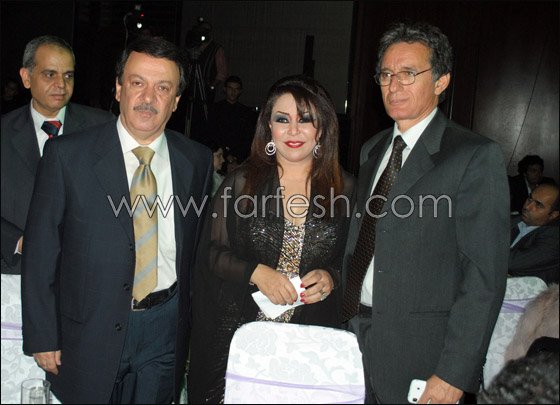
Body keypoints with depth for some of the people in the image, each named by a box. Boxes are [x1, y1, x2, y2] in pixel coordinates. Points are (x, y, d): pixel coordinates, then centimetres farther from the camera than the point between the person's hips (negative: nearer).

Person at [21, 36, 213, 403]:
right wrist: (42, 338, -5)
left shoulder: (197, 161, -1)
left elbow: (200, 246, 6)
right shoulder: (66, 155, -9)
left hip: (166, 331, 2)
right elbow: (41, 252, -6)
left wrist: (194, 324, 7)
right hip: (89, 331, -2)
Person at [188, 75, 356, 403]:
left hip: (314, 337, 1)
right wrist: (256, 273, -15)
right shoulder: (242, 182, -1)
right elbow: (213, 253, 1)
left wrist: (332, 278, -12)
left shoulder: (346, 188, 0)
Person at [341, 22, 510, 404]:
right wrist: (347, 322, 9)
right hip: (355, 334, 6)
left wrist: (454, 373, -18)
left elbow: (485, 276, -15)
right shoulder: (373, 149, 11)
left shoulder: (477, 157, -12)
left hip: (420, 356, -5)